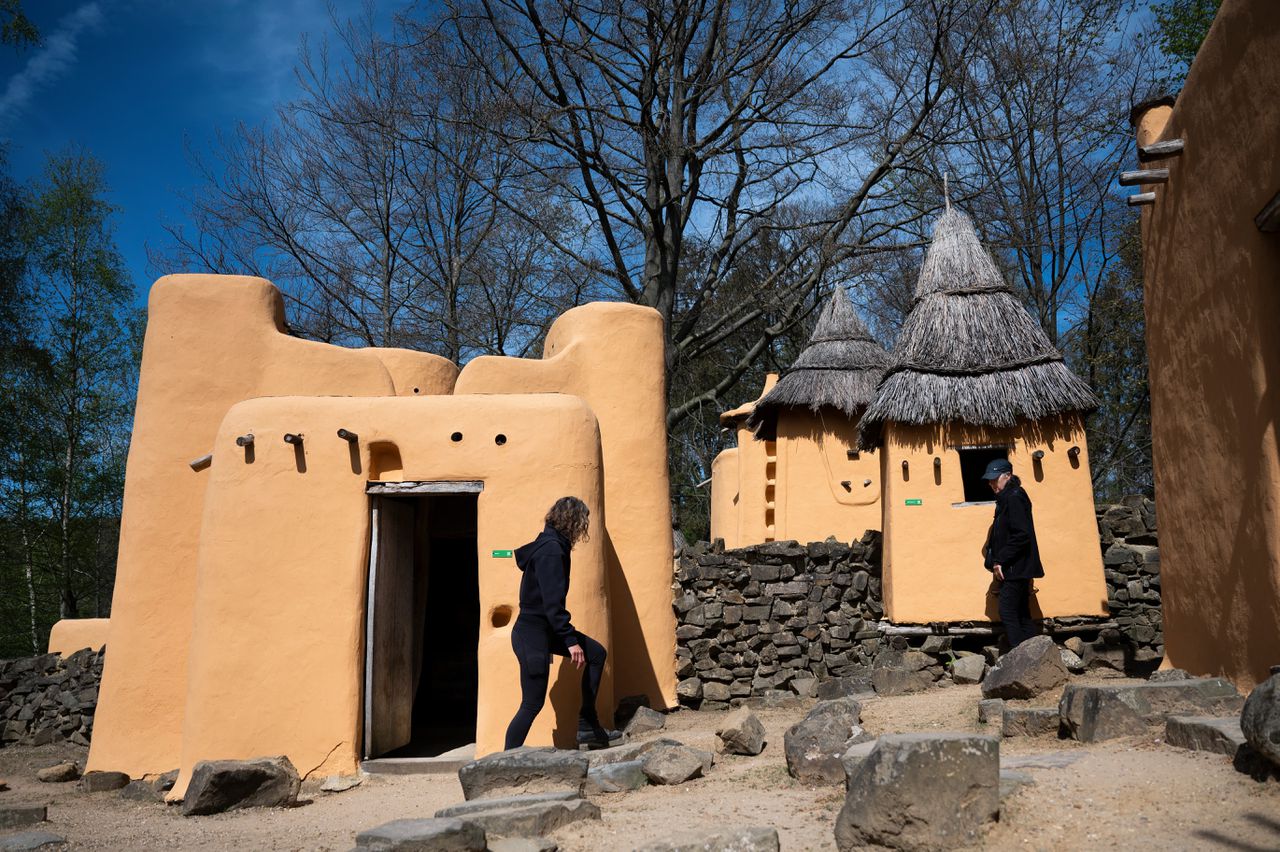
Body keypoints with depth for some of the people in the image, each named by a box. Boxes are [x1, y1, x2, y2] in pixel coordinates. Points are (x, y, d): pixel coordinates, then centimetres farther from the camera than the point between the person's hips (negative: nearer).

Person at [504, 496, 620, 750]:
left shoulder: (549, 545, 11)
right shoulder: (552, 551, -19)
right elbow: (552, 602, -25)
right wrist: (571, 641, -24)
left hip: (545, 630, 10)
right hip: (532, 634, -10)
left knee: (596, 653, 13)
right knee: (533, 704, -6)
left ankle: (588, 725, 16)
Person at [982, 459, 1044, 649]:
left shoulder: (1013, 498, -13)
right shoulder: (1007, 499, 17)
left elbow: (1021, 535, -21)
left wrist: (1000, 560, -18)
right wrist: (998, 561, 11)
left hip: (1014, 568, -10)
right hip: (1017, 569, 10)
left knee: (1007, 613, -10)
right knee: (1021, 615, 11)